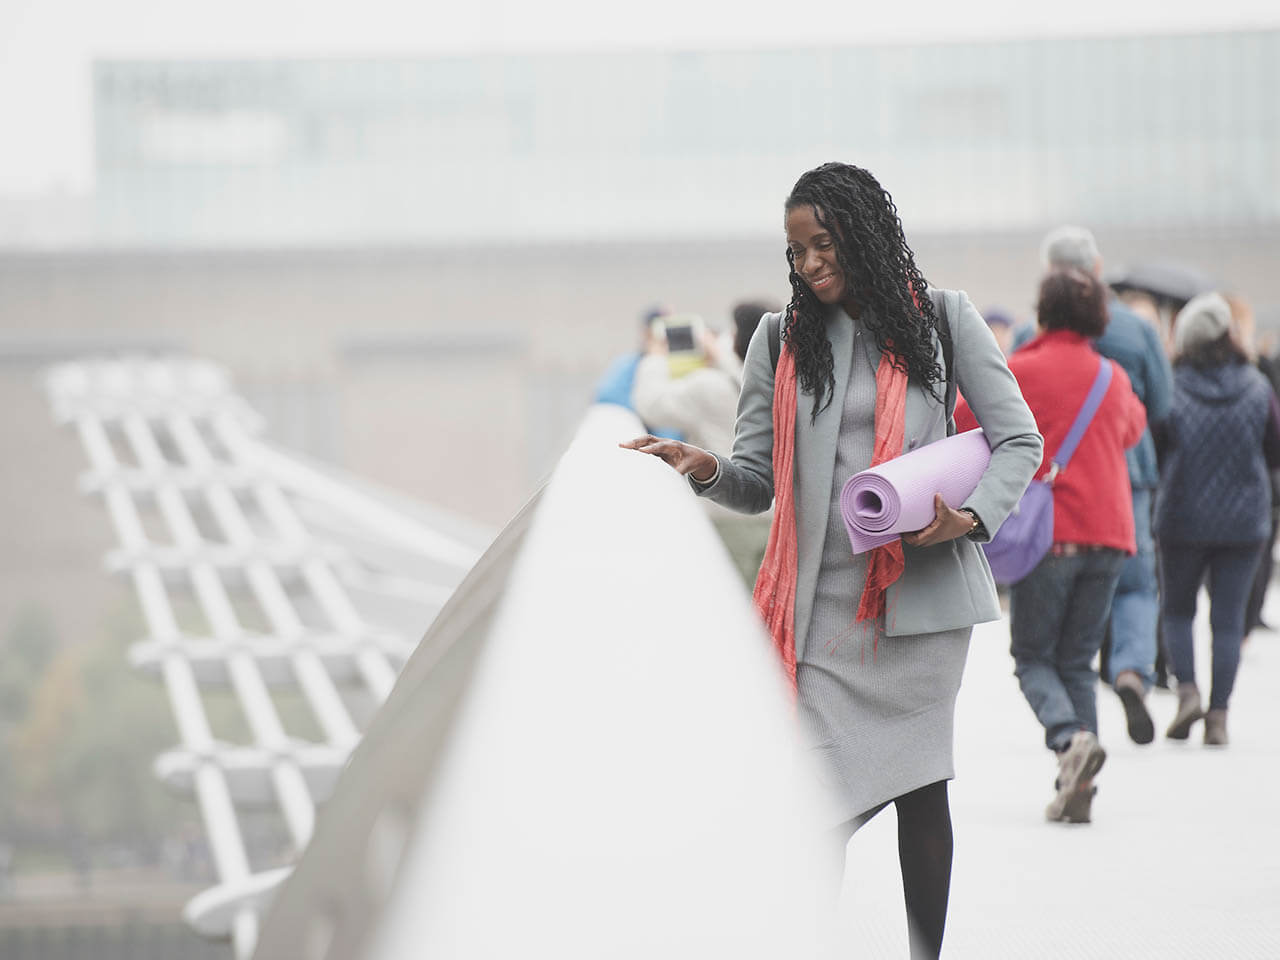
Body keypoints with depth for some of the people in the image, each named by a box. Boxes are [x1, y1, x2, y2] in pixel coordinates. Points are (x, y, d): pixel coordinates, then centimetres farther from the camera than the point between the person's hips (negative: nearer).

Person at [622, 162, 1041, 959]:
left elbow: (1019, 440, 7)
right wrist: (708, 470, -14)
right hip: (826, 602, 0)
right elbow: (760, 480, 7)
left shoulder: (943, 320, 7)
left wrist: (973, 517, -10)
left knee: (920, 787, 5)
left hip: (922, 587, 0)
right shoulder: (781, 340, 10)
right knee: (818, 801, -9)